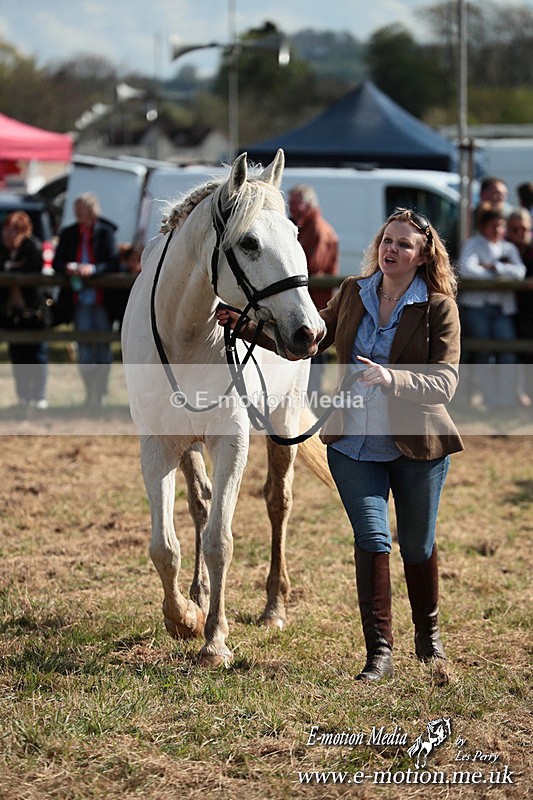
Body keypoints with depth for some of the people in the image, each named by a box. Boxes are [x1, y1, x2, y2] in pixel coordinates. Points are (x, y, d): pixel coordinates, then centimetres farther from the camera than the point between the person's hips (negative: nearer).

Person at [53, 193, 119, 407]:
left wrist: (93, 269, -24)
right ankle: (90, 392, 9)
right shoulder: (68, 234, 9)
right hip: (81, 300, 3)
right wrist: (67, 268, -13)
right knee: (84, 347, 1)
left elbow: (114, 263, -8)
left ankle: (99, 393, 9)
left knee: (103, 348, 2)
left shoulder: (105, 232, -2)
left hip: (103, 299, -2)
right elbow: (57, 263, 9)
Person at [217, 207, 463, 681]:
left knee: (417, 547, 13)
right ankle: (379, 652, -8)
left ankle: (428, 633, 37)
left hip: (417, 445, -2)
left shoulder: (439, 307, -10)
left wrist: (392, 379, -34)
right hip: (354, 443, 2)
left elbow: (445, 381, -18)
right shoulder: (354, 293, 4)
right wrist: (249, 326, 6)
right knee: (372, 539, -11)